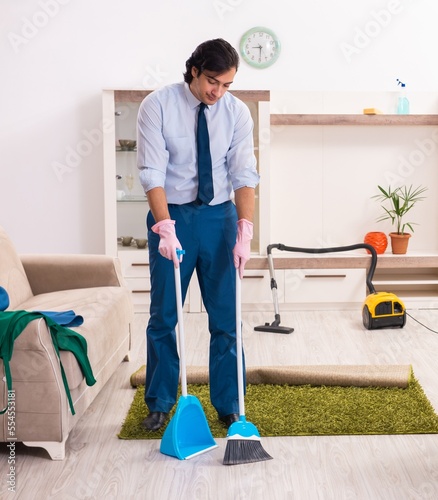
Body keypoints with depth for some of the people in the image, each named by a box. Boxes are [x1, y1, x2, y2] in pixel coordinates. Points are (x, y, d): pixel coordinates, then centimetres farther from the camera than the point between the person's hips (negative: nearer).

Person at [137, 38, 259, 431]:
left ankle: (229, 406, 18)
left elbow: (244, 174, -8)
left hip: (219, 216, 2)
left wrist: (245, 232, -19)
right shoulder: (157, 106, -10)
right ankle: (160, 404, 23)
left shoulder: (237, 112, -4)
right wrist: (165, 227, -26)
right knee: (163, 315, 6)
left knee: (225, 317, 4)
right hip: (171, 215, -1)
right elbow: (152, 172, -15)